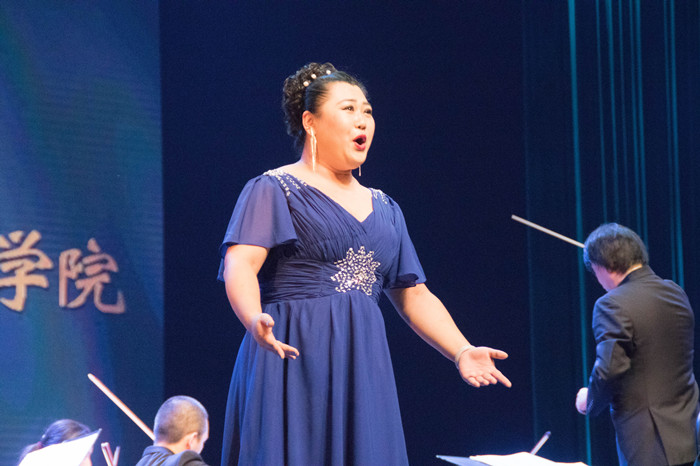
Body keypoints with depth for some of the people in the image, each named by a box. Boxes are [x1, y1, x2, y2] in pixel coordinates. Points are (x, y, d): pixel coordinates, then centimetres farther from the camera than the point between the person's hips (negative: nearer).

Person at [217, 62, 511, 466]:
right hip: (293, 360, -6)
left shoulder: (384, 209, 21)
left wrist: (462, 351, 6)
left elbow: (413, 294, 21)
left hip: (361, 373, 6)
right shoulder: (273, 190, 2)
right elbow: (239, 266, -13)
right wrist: (255, 321, -33)